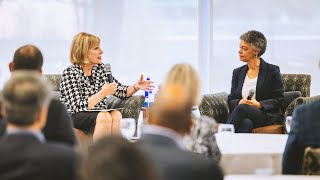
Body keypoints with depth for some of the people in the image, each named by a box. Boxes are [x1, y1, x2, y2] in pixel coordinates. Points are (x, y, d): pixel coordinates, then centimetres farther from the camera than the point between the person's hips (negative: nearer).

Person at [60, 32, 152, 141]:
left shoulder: (100, 68, 9)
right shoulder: (70, 73, -9)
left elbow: (121, 91, 16)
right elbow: (79, 107, -19)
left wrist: (136, 87, -3)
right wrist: (103, 93, -25)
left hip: (100, 115, 5)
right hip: (75, 118, -5)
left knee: (116, 115, -26)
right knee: (105, 117, -32)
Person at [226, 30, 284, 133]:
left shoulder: (272, 71, 5)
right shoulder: (237, 72, 19)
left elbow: (279, 100, 0)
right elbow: (231, 100, 15)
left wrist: (259, 105, -17)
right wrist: (239, 102, -10)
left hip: (268, 115, -3)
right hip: (245, 117, 3)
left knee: (242, 108, -36)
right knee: (245, 123, -38)